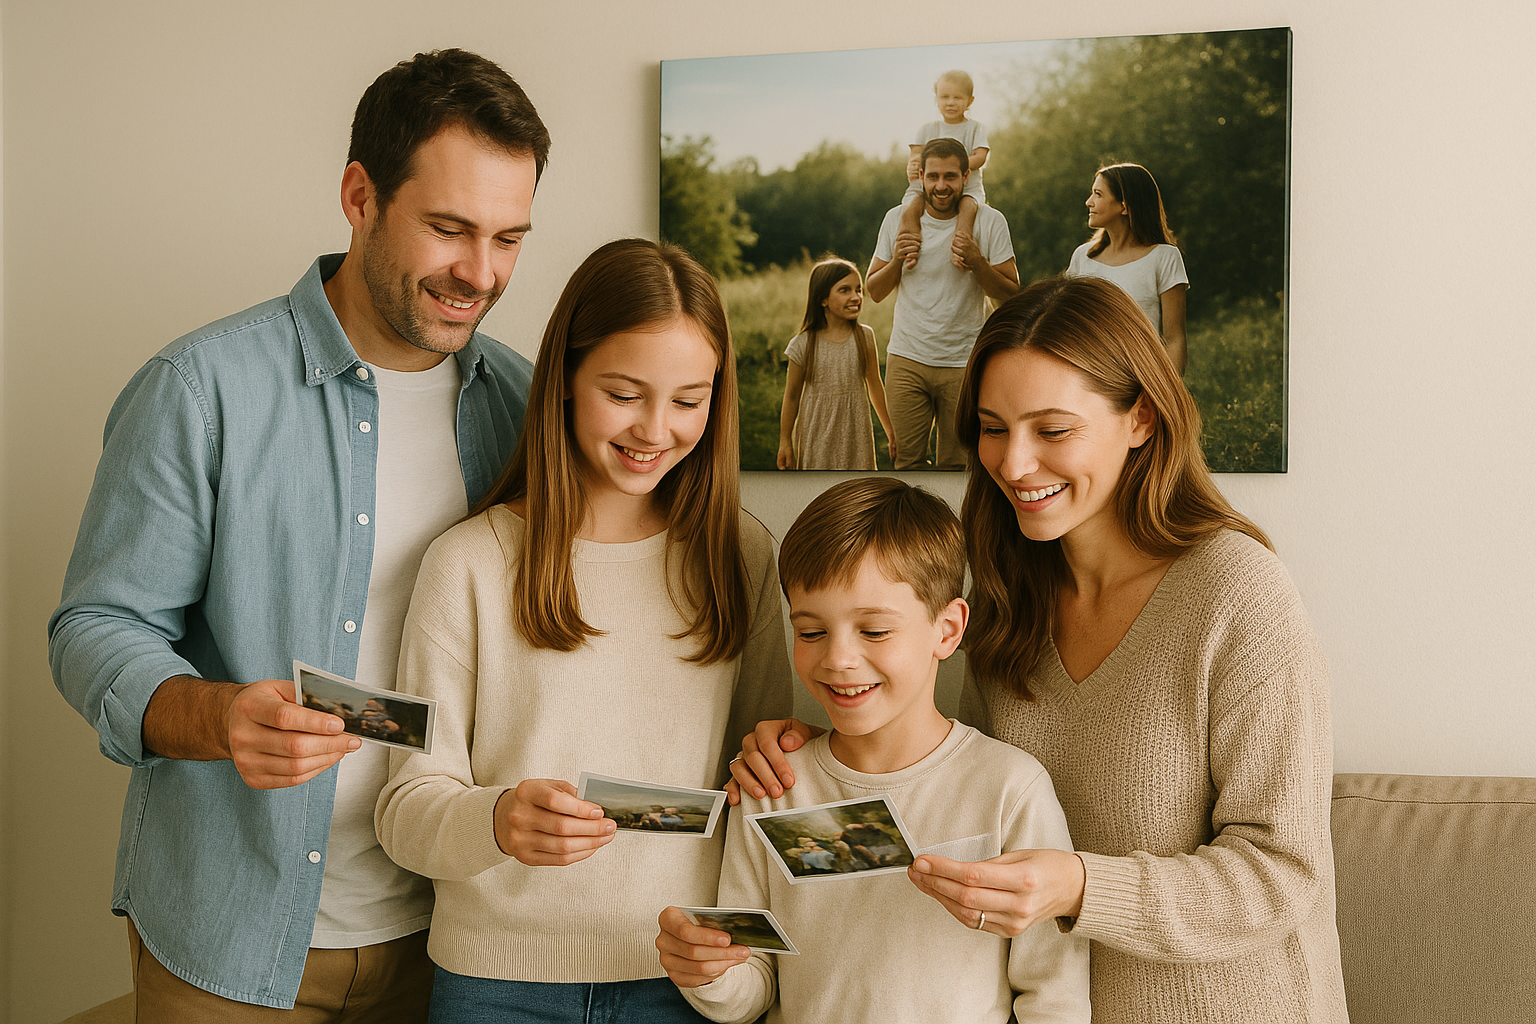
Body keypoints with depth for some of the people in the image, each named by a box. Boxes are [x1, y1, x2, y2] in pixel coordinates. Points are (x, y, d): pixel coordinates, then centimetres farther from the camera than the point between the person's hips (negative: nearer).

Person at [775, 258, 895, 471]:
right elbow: (792, 396, 1)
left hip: (855, 433, 2)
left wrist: (890, 430, 15)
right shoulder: (804, 345, -7)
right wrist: (785, 441, 4)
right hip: (816, 435, -2)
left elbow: (875, 386, 11)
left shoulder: (864, 337, 0)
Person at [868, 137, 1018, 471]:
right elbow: (875, 292, 8)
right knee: (908, 460, 4)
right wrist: (896, 260, -11)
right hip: (907, 359, 1)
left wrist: (978, 263, -19)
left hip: (964, 362, -1)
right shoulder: (898, 219, 2)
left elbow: (1011, 295, -2)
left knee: (955, 464, 4)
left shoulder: (990, 222, -4)